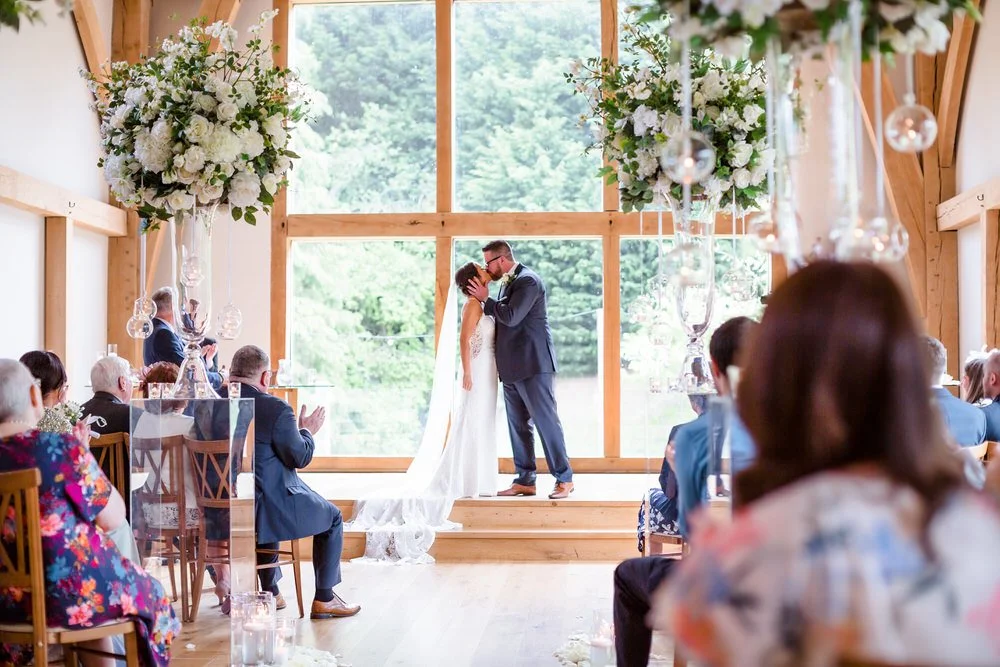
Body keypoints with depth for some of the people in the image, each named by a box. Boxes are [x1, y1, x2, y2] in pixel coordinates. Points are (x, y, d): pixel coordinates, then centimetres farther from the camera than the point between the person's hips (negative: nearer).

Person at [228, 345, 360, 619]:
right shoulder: (276, 408, -19)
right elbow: (300, 457, -13)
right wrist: (307, 430, 6)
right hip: (271, 506, -6)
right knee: (333, 518, 17)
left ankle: (270, 593, 42)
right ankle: (324, 599, 19)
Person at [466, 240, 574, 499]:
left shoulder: (528, 280, -12)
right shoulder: (508, 282, 16)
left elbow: (511, 316, -21)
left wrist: (485, 299, -10)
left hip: (532, 365, -10)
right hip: (512, 368, 10)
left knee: (546, 420, -6)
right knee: (518, 426, 10)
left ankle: (564, 479, 0)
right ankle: (525, 481, 15)